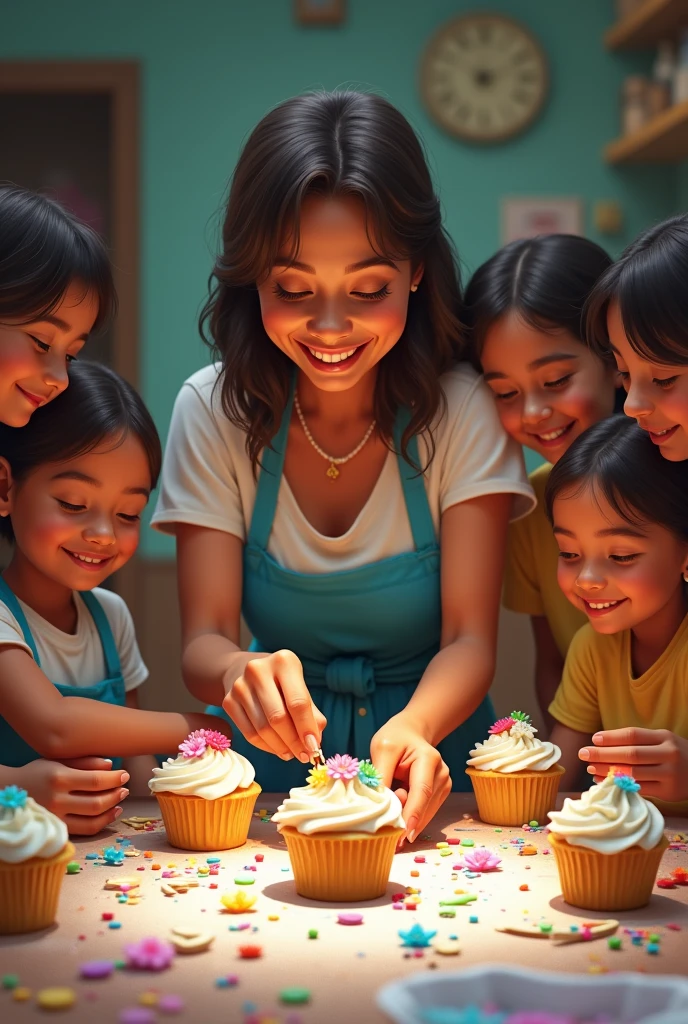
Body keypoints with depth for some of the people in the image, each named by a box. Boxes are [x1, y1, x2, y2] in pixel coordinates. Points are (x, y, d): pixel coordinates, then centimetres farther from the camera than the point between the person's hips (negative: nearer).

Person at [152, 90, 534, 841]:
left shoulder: (461, 408, -10)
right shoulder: (213, 411, -7)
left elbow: (469, 639, -11)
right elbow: (202, 641, -9)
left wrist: (413, 728, -33)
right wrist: (240, 670, -33)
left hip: (432, 780, 0)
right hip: (279, 765, 1)